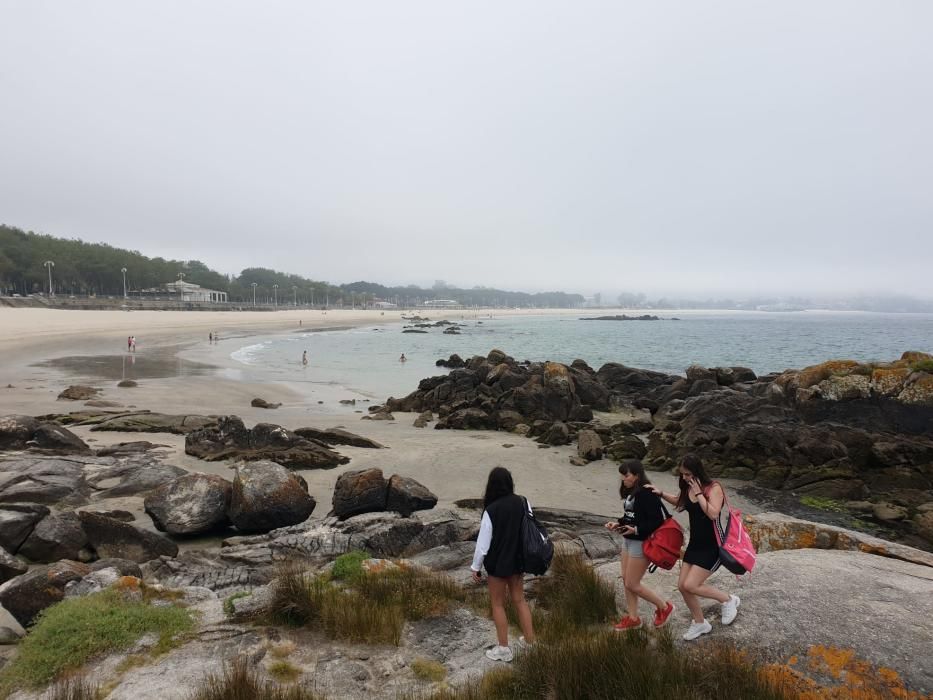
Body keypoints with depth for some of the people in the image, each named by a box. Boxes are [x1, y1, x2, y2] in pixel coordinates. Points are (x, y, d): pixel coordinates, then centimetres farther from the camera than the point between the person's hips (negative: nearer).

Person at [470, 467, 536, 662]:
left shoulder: (491, 510, -25)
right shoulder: (523, 503, -11)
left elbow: (483, 543, -18)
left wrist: (476, 567, -3)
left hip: (498, 564, -5)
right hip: (517, 560, 5)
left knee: (498, 604, 13)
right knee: (519, 600, 21)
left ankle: (503, 649, 24)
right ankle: (530, 641, 30)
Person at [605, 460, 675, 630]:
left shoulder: (647, 494, -22)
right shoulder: (630, 492, 5)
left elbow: (657, 521, -23)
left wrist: (636, 530, -29)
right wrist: (618, 523, 1)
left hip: (642, 543, -9)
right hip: (629, 540, 9)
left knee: (632, 584, 1)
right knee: (625, 579, 14)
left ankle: (664, 607, 21)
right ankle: (633, 618, 28)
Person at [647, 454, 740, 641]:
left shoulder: (713, 487, -17)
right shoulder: (687, 489, 1)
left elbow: (713, 513, -30)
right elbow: (678, 501, 22)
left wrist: (698, 493, -25)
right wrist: (661, 493, 7)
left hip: (712, 546, -7)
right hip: (695, 544, 7)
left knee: (690, 585, -13)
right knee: (682, 586, 6)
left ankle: (728, 600, 11)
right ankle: (700, 624, 27)